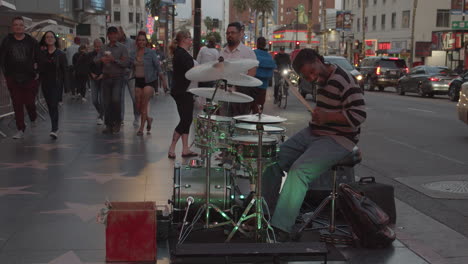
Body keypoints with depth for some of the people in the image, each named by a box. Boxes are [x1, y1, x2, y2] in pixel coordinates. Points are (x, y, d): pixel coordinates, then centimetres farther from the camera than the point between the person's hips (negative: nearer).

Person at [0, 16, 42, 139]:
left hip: (30, 78, -1)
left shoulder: (32, 41, 0)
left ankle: (33, 118, 35)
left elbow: (39, 58, 5)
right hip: (13, 79, 1)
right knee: (17, 105, 2)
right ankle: (20, 129, 9)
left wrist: (36, 73, 0)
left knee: (30, 102, 1)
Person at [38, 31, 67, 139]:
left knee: (54, 106, -13)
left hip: (56, 84, -4)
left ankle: (54, 129, -18)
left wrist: (66, 84, -8)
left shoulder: (60, 54, -2)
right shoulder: (42, 54, 8)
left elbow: (64, 70, -3)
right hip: (45, 84, 4)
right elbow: (40, 68, 12)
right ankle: (55, 127, 23)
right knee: (50, 106, 10)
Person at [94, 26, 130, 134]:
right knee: (106, 102, 3)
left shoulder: (122, 48, 1)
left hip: (118, 78, -4)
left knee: (116, 99, -19)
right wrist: (101, 60, -16)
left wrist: (114, 60, -19)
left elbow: (126, 63, -8)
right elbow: (95, 61, 6)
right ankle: (108, 125, 13)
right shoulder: (104, 48, 13)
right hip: (106, 78, 4)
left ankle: (117, 121, 3)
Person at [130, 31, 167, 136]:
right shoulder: (133, 54, 6)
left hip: (149, 81, -4)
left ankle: (141, 128, 2)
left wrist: (163, 80, -6)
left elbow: (158, 66, -4)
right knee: (138, 106, 6)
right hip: (138, 81, 4)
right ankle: (148, 119, 35)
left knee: (144, 104, -7)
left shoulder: (151, 53, -5)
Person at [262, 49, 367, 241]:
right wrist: (317, 118, 10)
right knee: (275, 158, -2)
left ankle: (281, 228, -29)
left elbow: (358, 115, -22)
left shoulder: (343, 79, -16)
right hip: (313, 133, 9)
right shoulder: (322, 80, 11)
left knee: (299, 170, -27)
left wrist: (327, 117, -28)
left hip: (337, 140, -9)